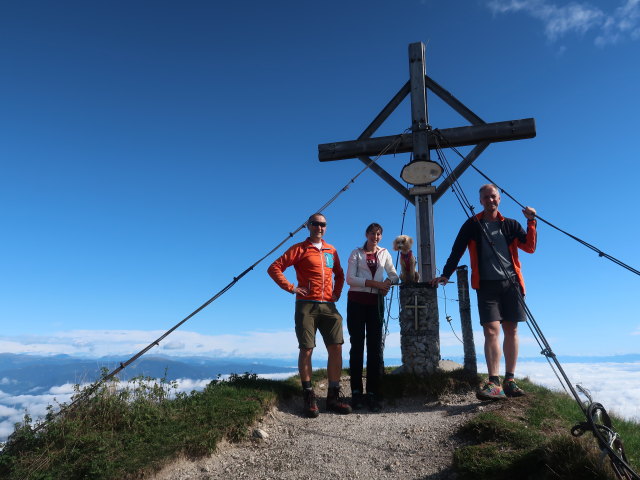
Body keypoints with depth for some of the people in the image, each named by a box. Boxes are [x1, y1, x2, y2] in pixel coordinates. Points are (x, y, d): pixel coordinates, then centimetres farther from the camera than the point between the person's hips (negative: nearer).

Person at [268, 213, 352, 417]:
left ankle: (333, 396, 8)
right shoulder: (299, 249, 3)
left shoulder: (331, 251, 17)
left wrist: (337, 291, 15)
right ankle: (309, 397, 7)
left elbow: (339, 274, 32)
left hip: (328, 306, 4)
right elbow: (274, 268, -1)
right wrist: (290, 287, -8)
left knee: (336, 348, -1)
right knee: (306, 350, -3)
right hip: (306, 306, -4)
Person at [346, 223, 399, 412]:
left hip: (376, 302, 2)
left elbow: (394, 275, 15)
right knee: (357, 345, -1)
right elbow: (350, 278, -7)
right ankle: (356, 392, 4)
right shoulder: (356, 253, 4)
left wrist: (388, 282, -9)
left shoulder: (384, 253, 14)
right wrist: (374, 283, -16)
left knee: (375, 346, -1)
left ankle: (373, 394, 3)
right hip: (357, 301, -2)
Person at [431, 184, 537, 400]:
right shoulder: (472, 225, 10)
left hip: (511, 283, 3)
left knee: (511, 330, 3)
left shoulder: (510, 225, 15)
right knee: (491, 330, -12)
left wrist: (531, 222, -4)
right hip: (486, 284, -2)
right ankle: (494, 383, -14)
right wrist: (445, 275, -2)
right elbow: (457, 251, 6)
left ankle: (509, 381, 11)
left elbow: (530, 247, 6)